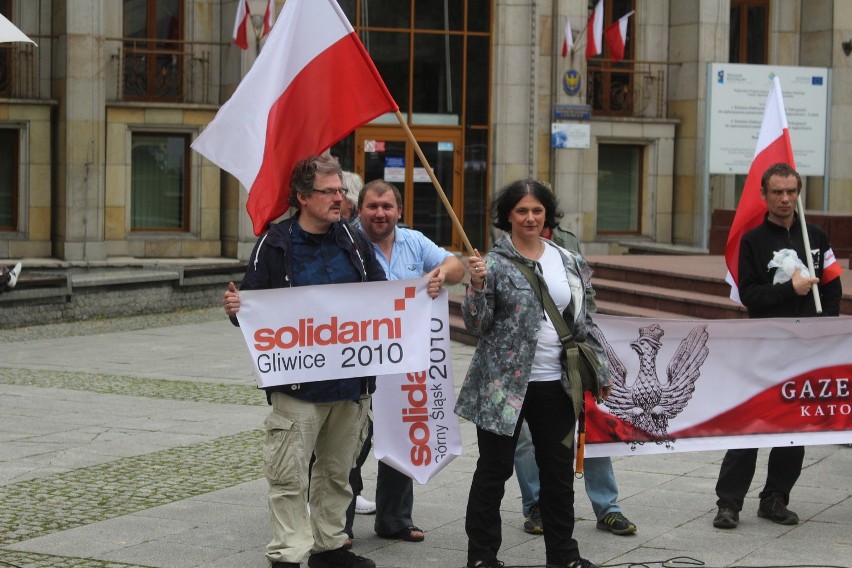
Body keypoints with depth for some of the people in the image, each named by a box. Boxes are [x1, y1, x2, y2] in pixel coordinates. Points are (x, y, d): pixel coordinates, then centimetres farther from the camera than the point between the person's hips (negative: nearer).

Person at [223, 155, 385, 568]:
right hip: (298, 384, -5)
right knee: (288, 476, -4)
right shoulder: (275, 244, -4)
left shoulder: (354, 242, 9)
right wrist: (236, 308, -27)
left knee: (336, 472, 15)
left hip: (351, 382, 5)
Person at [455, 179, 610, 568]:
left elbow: (583, 322, 14)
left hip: (556, 384, 5)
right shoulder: (494, 263, -6)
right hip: (504, 385, -5)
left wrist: (600, 370, 12)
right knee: (494, 470, 3)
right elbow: (476, 324, -9)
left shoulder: (567, 262, 8)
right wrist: (477, 285, -25)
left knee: (559, 470, 11)